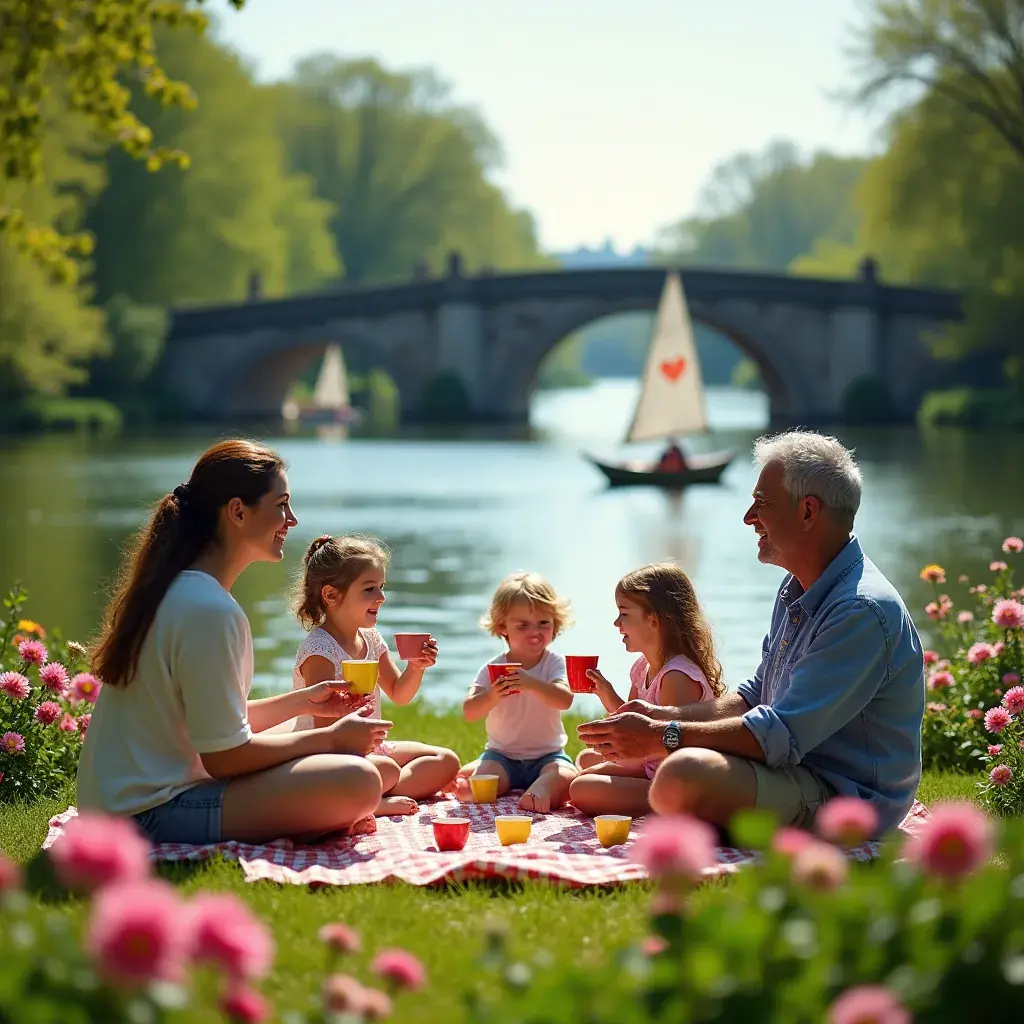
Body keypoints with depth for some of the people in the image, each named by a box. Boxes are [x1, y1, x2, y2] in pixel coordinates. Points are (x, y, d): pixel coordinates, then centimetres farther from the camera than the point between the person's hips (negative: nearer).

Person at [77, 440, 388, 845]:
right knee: (358, 780, -27)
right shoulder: (209, 610, -19)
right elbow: (225, 756, -18)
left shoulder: (176, 592, 12)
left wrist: (302, 701, 18)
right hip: (155, 811, -11)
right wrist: (331, 738, -7)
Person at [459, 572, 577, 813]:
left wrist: (532, 684, -45)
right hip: (502, 756, 0)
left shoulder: (554, 663, -6)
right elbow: (469, 713, -12)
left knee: (565, 776, -33)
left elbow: (565, 700, -26)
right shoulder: (493, 668, -2)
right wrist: (492, 697, -35)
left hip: (547, 756, 0)